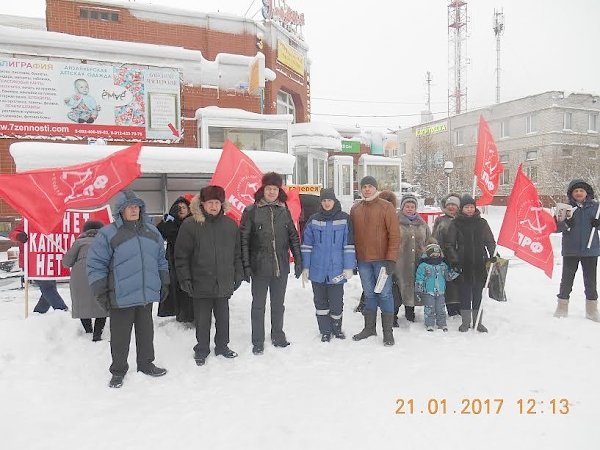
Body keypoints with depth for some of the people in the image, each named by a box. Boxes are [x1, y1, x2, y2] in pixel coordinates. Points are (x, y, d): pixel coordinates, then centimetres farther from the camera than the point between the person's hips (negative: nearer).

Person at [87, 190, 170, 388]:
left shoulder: (152, 231, 8)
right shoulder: (108, 234, -8)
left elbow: (161, 260, 17)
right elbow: (95, 264, -7)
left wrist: (164, 284, 15)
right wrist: (101, 293, -8)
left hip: (147, 294, 4)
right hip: (121, 297, -4)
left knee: (146, 332, 17)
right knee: (120, 336, 8)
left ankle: (146, 364, 35)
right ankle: (118, 370, 26)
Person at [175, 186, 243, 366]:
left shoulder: (230, 224, 3)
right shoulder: (190, 225, -8)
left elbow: (237, 253, 11)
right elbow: (181, 255, -6)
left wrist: (238, 274, 9)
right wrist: (185, 278, -9)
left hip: (224, 283, 3)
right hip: (201, 284, -3)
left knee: (223, 317, 16)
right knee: (202, 320, 10)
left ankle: (222, 346, 34)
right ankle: (202, 349, 28)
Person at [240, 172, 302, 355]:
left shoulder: (284, 211, 6)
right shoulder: (251, 211, -4)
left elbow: (293, 237, 10)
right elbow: (244, 240, -6)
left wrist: (298, 261, 5)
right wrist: (246, 265, -12)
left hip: (281, 267, 3)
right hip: (259, 268, -3)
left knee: (278, 304, 16)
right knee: (258, 305, 8)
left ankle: (278, 336, 31)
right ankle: (258, 342, 19)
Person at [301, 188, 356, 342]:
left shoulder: (344, 219, -2)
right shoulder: (314, 220, 3)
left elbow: (349, 244, -2)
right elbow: (306, 244, 5)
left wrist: (349, 267, -5)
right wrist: (305, 267, 2)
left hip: (336, 270, -2)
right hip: (317, 270, 2)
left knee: (336, 301, 4)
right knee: (320, 301, 11)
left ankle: (336, 327, 28)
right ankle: (325, 331, 25)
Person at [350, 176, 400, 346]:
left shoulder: (386, 207, -4)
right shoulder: (355, 209, 9)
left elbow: (395, 234, -8)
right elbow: (352, 235, 12)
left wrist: (391, 258, -14)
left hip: (382, 259, -4)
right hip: (363, 260, 4)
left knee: (385, 294, 1)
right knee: (369, 294, 13)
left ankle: (388, 331, 10)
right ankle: (369, 327, 25)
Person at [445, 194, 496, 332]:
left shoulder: (481, 222, 7)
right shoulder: (455, 224, 1)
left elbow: (490, 241, 11)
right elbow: (450, 245, 2)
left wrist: (492, 255, -5)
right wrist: (455, 261, -7)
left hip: (480, 264, 2)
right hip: (463, 265, -2)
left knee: (478, 294, 8)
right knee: (465, 294, 3)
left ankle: (477, 322, 19)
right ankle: (465, 322, 15)